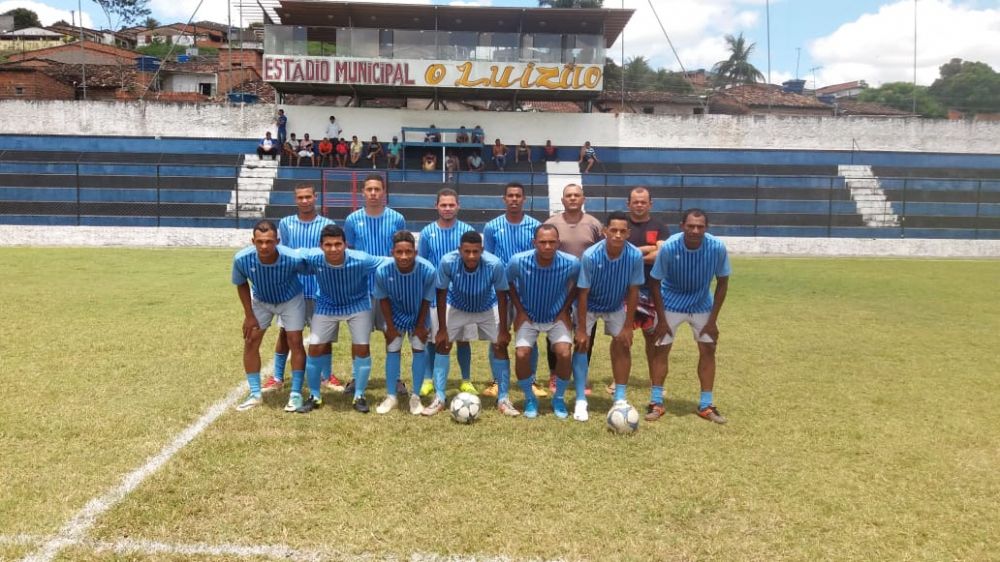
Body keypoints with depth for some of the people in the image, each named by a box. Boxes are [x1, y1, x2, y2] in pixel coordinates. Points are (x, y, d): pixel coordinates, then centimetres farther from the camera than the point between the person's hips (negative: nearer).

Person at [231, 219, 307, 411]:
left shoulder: (293, 258, -39)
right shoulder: (242, 259, -32)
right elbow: (241, 285, -10)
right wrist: (249, 315, -8)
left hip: (290, 300, -2)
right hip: (260, 300, 2)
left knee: (295, 342, -6)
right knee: (250, 342, 0)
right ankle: (255, 394, 13)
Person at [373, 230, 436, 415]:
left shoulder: (427, 270, -36)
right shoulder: (383, 271, -35)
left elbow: (426, 300, -18)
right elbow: (383, 299, -15)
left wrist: (421, 325, -9)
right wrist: (390, 326, -8)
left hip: (418, 316, 0)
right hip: (395, 315, 0)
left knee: (419, 349, 2)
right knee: (392, 350, 4)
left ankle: (415, 397, 15)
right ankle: (391, 396, 16)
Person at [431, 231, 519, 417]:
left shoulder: (494, 264, -36)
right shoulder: (448, 262, -34)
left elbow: (501, 296, -19)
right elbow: (441, 294, -19)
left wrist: (504, 330, -15)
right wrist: (442, 329, -16)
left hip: (487, 308, 0)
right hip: (456, 307, 1)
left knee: (500, 346, -8)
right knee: (442, 344, -7)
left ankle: (503, 399, 5)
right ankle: (439, 398, 5)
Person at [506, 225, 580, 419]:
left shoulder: (571, 263, -24)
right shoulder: (519, 261, -25)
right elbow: (508, 282, -2)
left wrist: (565, 309, -4)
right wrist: (520, 309, -6)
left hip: (557, 316, 0)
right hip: (527, 316, 0)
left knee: (564, 353, -18)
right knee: (521, 354, -17)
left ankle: (559, 398, 9)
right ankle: (530, 399, 10)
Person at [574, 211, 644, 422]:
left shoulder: (635, 256, -26)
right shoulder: (590, 255, -32)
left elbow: (633, 292, -14)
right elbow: (583, 293, -24)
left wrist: (628, 327, -12)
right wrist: (581, 329, -22)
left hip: (616, 307, 2)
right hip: (589, 306, -2)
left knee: (623, 345, -3)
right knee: (582, 345, -11)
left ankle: (620, 399, 9)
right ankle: (581, 400, -4)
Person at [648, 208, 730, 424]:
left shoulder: (717, 248, -23)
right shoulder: (669, 247, -27)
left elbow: (722, 283, -9)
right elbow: (655, 283, -15)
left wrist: (713, 319, -10)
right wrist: (661, 319, -15)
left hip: (702, 305, 2)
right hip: (671, 304, -2)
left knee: (708, 349, 1)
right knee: (662, 349, -4)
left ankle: (706, 405, 13)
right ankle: (656, 402, 7)